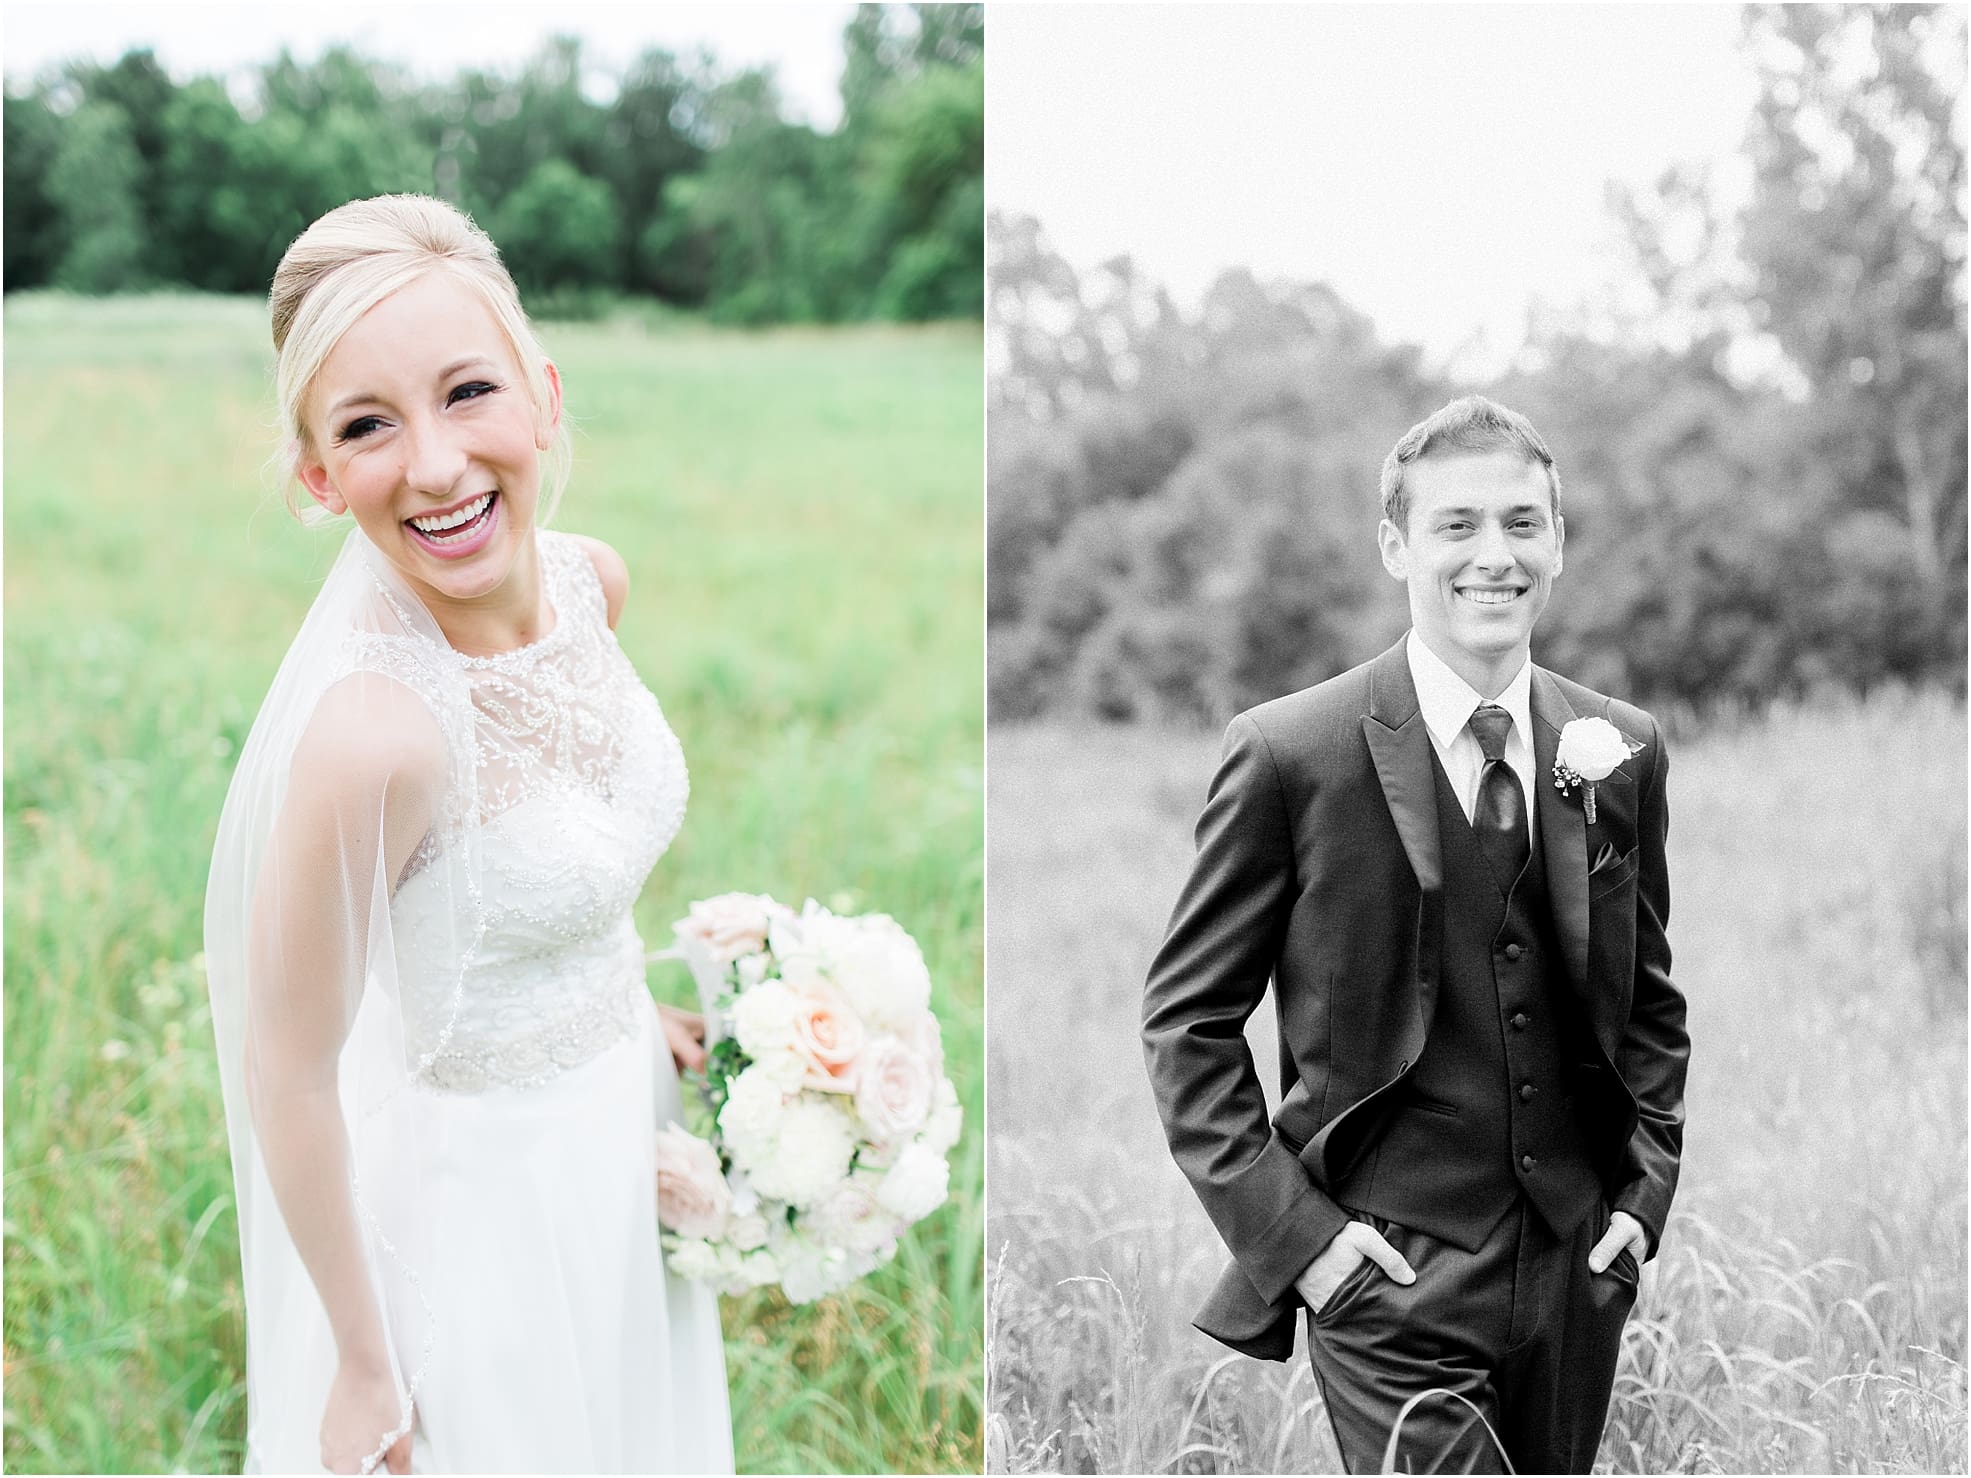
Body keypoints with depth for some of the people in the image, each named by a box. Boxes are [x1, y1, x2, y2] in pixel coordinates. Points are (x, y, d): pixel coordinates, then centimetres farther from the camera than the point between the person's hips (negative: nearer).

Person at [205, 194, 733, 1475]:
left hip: (626, 1130, 7)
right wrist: (363, 1368, -14)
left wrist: (628, 1016, 10)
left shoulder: (591, 580, -12)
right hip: (486, 1191, -7)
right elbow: (288, 1073, -23)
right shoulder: (370, 730, -34)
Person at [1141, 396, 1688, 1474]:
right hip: (1389, 1282, -4)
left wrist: (1644, 1191, 4)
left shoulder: (1623, 752, 5)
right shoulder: (1289, 755, -9)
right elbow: (1185, 1019, -4)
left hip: (1578, 1273, 5)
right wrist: (1292, 1230, -11)